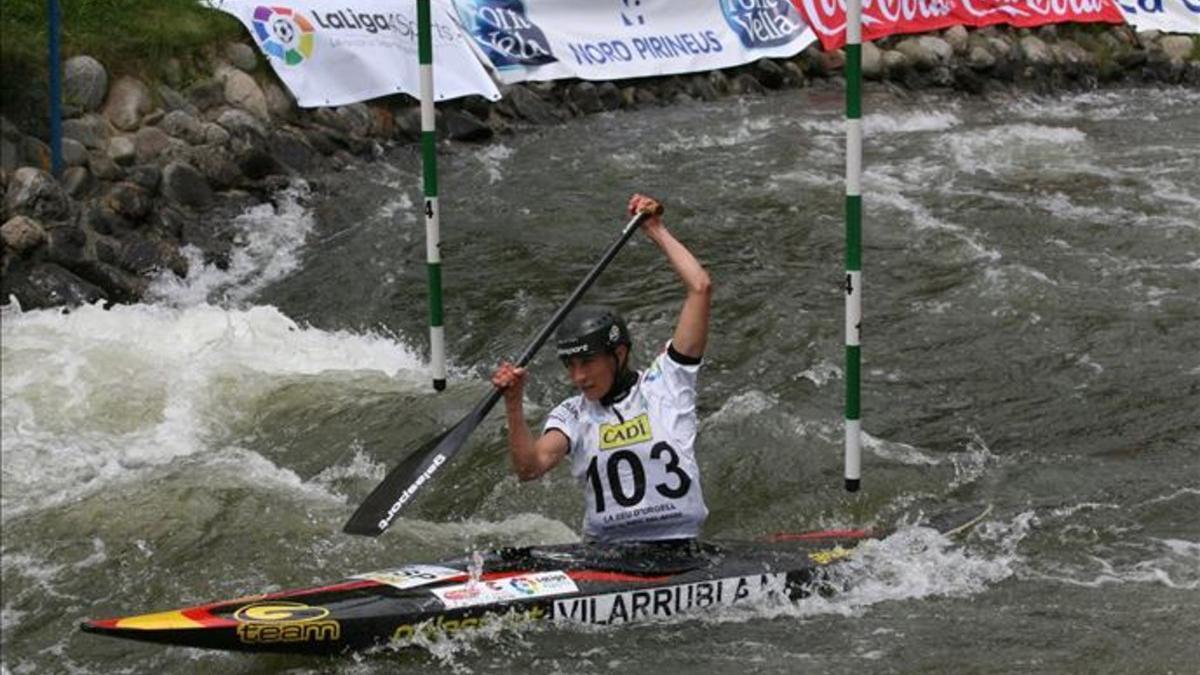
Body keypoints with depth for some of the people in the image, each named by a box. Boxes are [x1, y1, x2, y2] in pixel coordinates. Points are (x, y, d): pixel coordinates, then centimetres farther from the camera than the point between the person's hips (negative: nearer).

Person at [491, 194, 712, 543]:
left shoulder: (665, 383, 6)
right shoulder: (572, 415, 12)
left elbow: (700, 288, 1)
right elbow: (529, 467, -7)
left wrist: (656, 230, 7)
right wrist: (514, 406, -19)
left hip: (681, 553, -2)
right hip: (606, 554, 2)